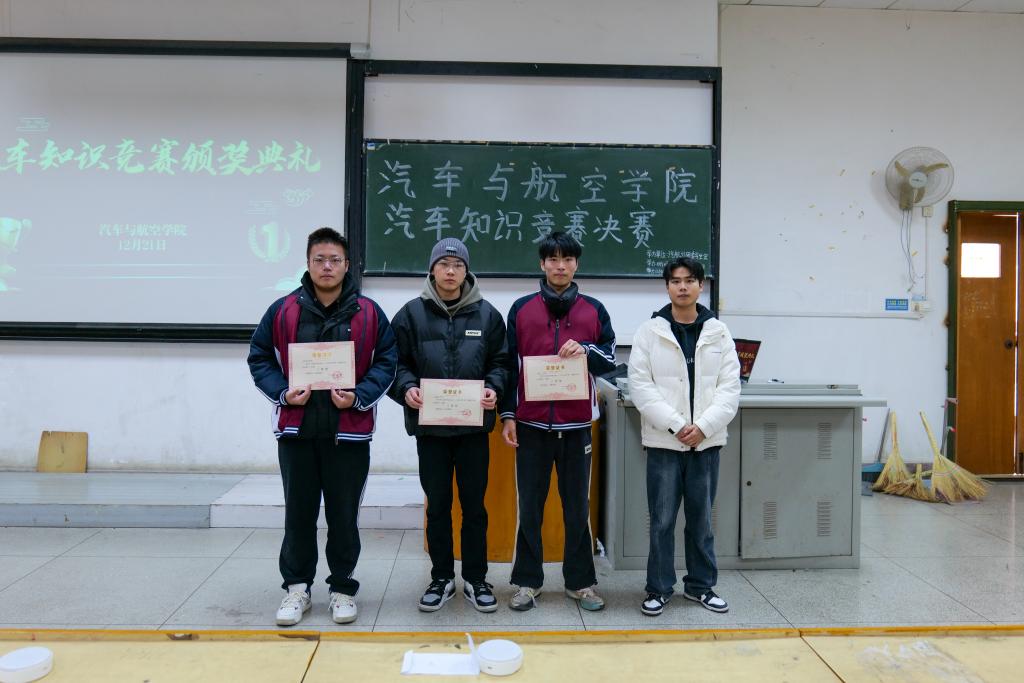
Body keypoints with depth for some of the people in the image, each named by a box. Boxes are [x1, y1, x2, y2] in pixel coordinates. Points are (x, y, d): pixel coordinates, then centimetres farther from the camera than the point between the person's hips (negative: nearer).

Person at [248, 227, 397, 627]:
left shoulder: (369, 313, 1)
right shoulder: (283, 311, 3)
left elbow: (386, 362, 2)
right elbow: (259, 358, 7)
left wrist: (359, 397, -12)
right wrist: (282, 392, -9)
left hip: (348, 432, -1)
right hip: (296, 430, 1)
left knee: (343, 515, 9)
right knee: (299, 514, 11)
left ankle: (342, 587, 24)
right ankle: (297, 586, 26)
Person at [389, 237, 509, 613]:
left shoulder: (487, 314, 2)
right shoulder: (412, 313, 1)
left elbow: (500, 362, 6)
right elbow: (398, 363, 2)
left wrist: (494, 388, -12)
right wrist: (406, 388, -17)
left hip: (474, 426, 0)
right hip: (430, 426, 0)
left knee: (474, 504, 9)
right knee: (437, 505, 11)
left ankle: (476, 579, 23)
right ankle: (442, 578, 25)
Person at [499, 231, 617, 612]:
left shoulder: (594, 310, 7)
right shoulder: (521, 309, 5)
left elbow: (610, 358, 9)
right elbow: (509, 365, 5)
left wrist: (586, 351, -12)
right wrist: (507, 415, 1)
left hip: (576, 424, 1)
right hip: (531, 424, 0)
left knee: (578, 506, 8)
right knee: (530, 507, 6)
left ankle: (580, 582, 19)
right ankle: (527, 582, 16)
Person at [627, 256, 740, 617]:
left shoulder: (719, 332, 4)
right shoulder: (650, 332, -1)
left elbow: (730, 387, 0)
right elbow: (640, 385, -7)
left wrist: (704, 426, -12)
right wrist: (675, 425, -14)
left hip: (706, 440, 2)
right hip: (664, 441, -2)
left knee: (701, 518, 13)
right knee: (662, 519, 4)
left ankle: (700, 584, 27)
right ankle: (658, 588, 17)